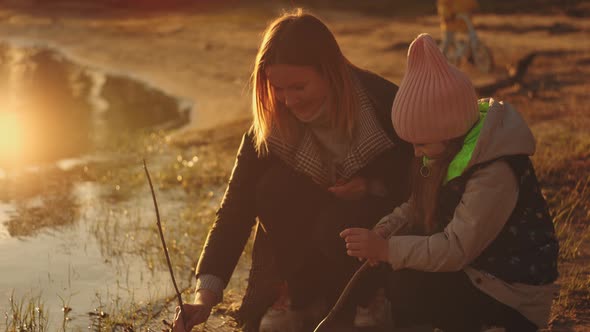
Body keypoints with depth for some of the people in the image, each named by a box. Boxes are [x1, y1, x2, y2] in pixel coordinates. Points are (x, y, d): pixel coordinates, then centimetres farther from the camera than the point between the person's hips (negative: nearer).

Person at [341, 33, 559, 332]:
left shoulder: (494, 173, -31)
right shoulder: (453, 145, -4)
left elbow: (456, 250, -31)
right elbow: (418, 205, 4)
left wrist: (386, 249, -32)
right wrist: (384, 230, -15)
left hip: (511, 291, -8)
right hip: (473, 266, 9)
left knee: (401, 291, -21)